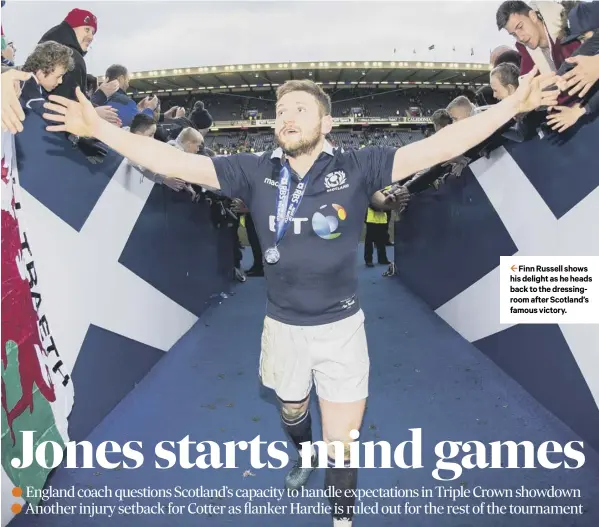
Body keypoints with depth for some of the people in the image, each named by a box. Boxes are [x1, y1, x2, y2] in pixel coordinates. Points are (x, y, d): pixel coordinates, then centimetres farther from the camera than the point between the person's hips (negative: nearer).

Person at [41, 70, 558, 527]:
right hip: (282, 327, 3)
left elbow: (438, 147, -17)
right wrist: (98, 127, -13)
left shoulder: (357, 168, -13)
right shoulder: (255, 172, -8)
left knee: (342, 446, 3)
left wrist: (514, 104, -23)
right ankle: (304, 456, 65)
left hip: (341, 327, -2)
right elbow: (174, 161, -10)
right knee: (292, 411, 30)